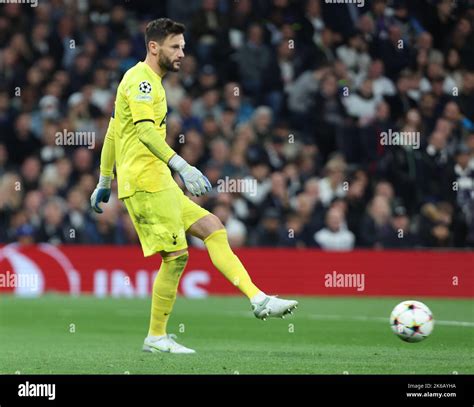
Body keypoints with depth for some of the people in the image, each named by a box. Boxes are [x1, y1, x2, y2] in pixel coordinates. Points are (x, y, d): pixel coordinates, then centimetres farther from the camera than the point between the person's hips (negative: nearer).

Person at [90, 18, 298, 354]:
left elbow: (113, 133, 28)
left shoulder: (146, 81, 23)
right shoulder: (142, 79, -9)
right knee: (176, 256, -8)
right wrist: (181, 166, -31)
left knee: (213, 228, 3)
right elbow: (144, 130, -24)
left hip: (158, 184, 10)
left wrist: (105, 182, 31)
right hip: (146, 180, -10)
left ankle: (258, 300, -7)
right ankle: (157, 337, 1)